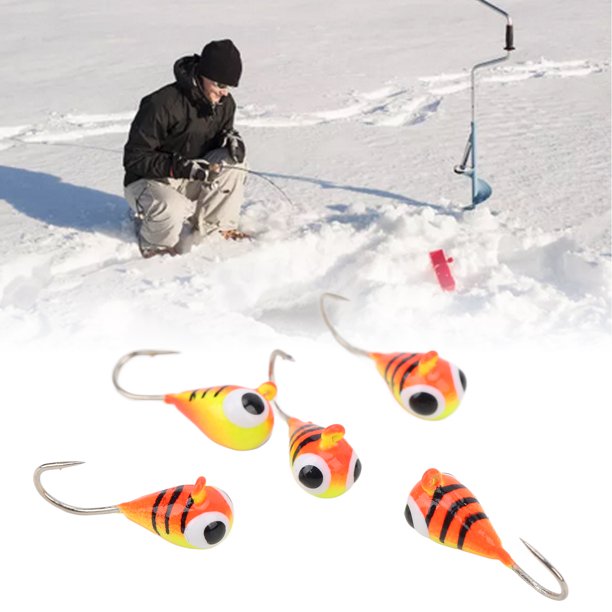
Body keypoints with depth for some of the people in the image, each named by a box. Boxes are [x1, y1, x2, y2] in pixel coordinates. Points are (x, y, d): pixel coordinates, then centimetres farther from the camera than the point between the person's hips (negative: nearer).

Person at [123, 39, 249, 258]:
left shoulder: (225, 103, -5)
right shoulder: (162, 104, -26)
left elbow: (224, 131, 15)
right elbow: (134, 159, -22)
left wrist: (230, 138, -12)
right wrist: (180, 166, -34)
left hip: (193, 180, 6)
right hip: (148, 181, -5)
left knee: (233, 161, -20)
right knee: (173, 211, -38)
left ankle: (221, 227, -7)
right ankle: (153, 243, -3)